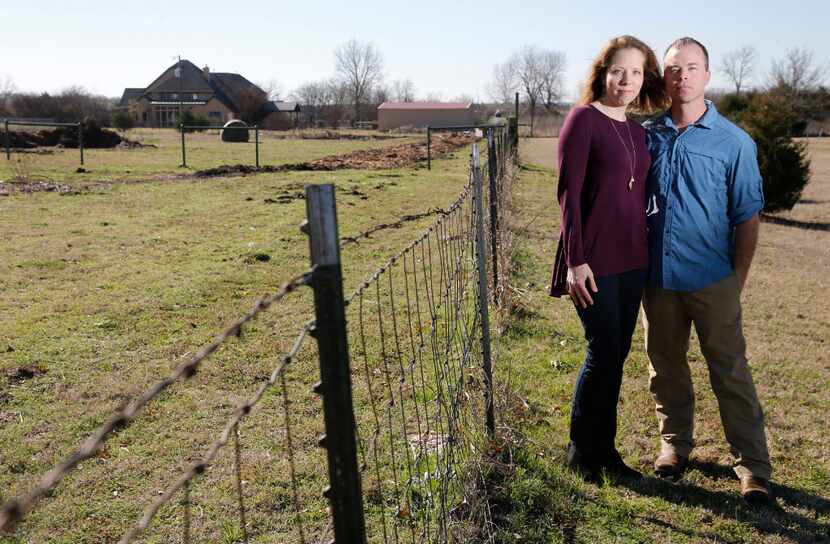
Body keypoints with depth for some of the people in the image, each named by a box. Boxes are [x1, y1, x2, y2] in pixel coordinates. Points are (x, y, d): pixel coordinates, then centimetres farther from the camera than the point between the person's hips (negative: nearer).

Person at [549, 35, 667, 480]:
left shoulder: (637, 130, 14)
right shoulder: (583, 120, -7)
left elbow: (638, 194, 16)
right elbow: (569, 193, -12)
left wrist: (645, 252, 13)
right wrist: (575, 260, -17)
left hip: (632, 261, 7)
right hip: (593, 261, -7)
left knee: (616, 355, 10)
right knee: (604, 353, -3)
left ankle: (604, 448, 24)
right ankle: (581, 451, 17)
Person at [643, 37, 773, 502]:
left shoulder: (733, 142, -4)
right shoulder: (648, 135, 5)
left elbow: (748, 216, -1)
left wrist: (739, 279, -4)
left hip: (712, 278, -3)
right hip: (657, 275, 3)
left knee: (731, 372, 2)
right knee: (666, 366, 14)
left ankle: (753, 467, 13)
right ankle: (675, 443, 33)